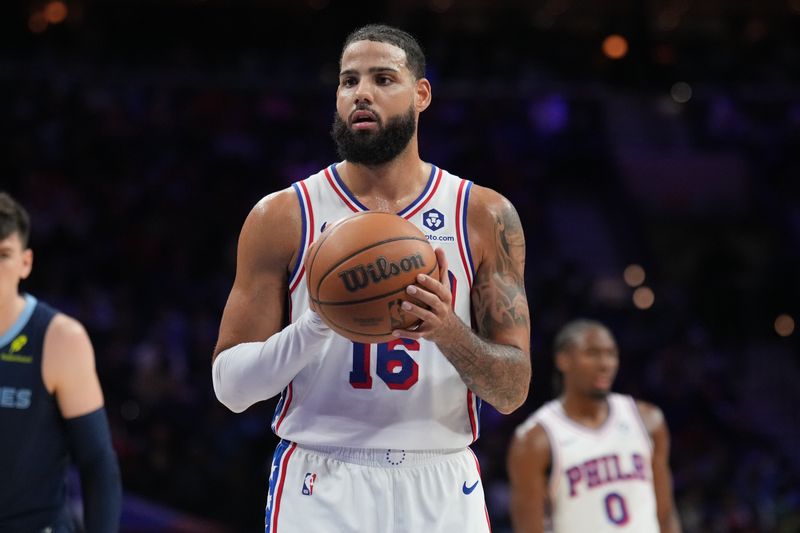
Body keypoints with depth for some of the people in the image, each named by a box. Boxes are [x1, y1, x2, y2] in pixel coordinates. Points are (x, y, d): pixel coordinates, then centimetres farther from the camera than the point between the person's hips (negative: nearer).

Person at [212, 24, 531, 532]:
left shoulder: (485, 217, 3)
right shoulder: (282, 217, 1)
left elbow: (513, 391, 1)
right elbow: (230, 385, -1)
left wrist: (449, 331, -17)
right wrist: (317, 324, -17)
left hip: (442, 491, 1)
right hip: (321, 490, -1)